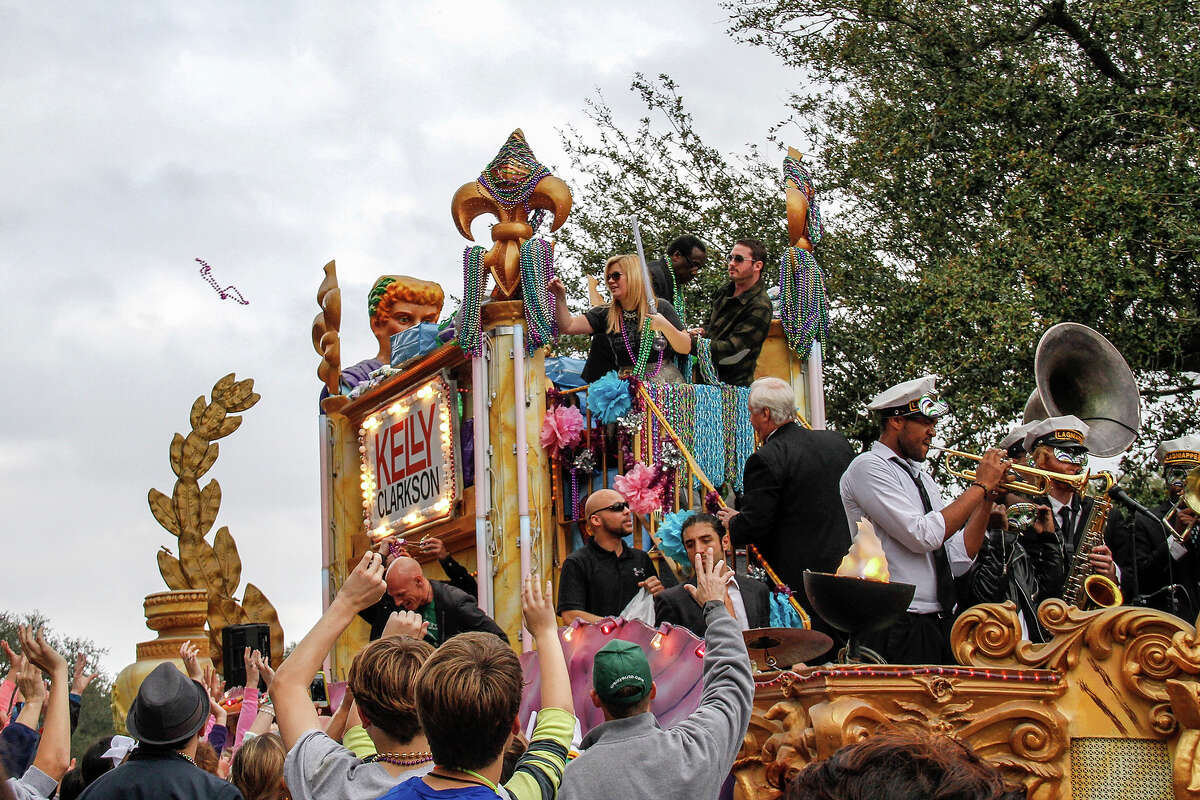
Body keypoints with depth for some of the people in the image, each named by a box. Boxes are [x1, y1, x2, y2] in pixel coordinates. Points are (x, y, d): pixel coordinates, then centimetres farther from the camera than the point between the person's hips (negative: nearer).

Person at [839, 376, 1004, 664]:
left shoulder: (922, 478, 17)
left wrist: (988, 500, 3)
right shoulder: (868, 467, -7)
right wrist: (980, 486, -10)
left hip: (942, 626, 8)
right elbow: (923, 536, -19)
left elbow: (958, 562, 12)